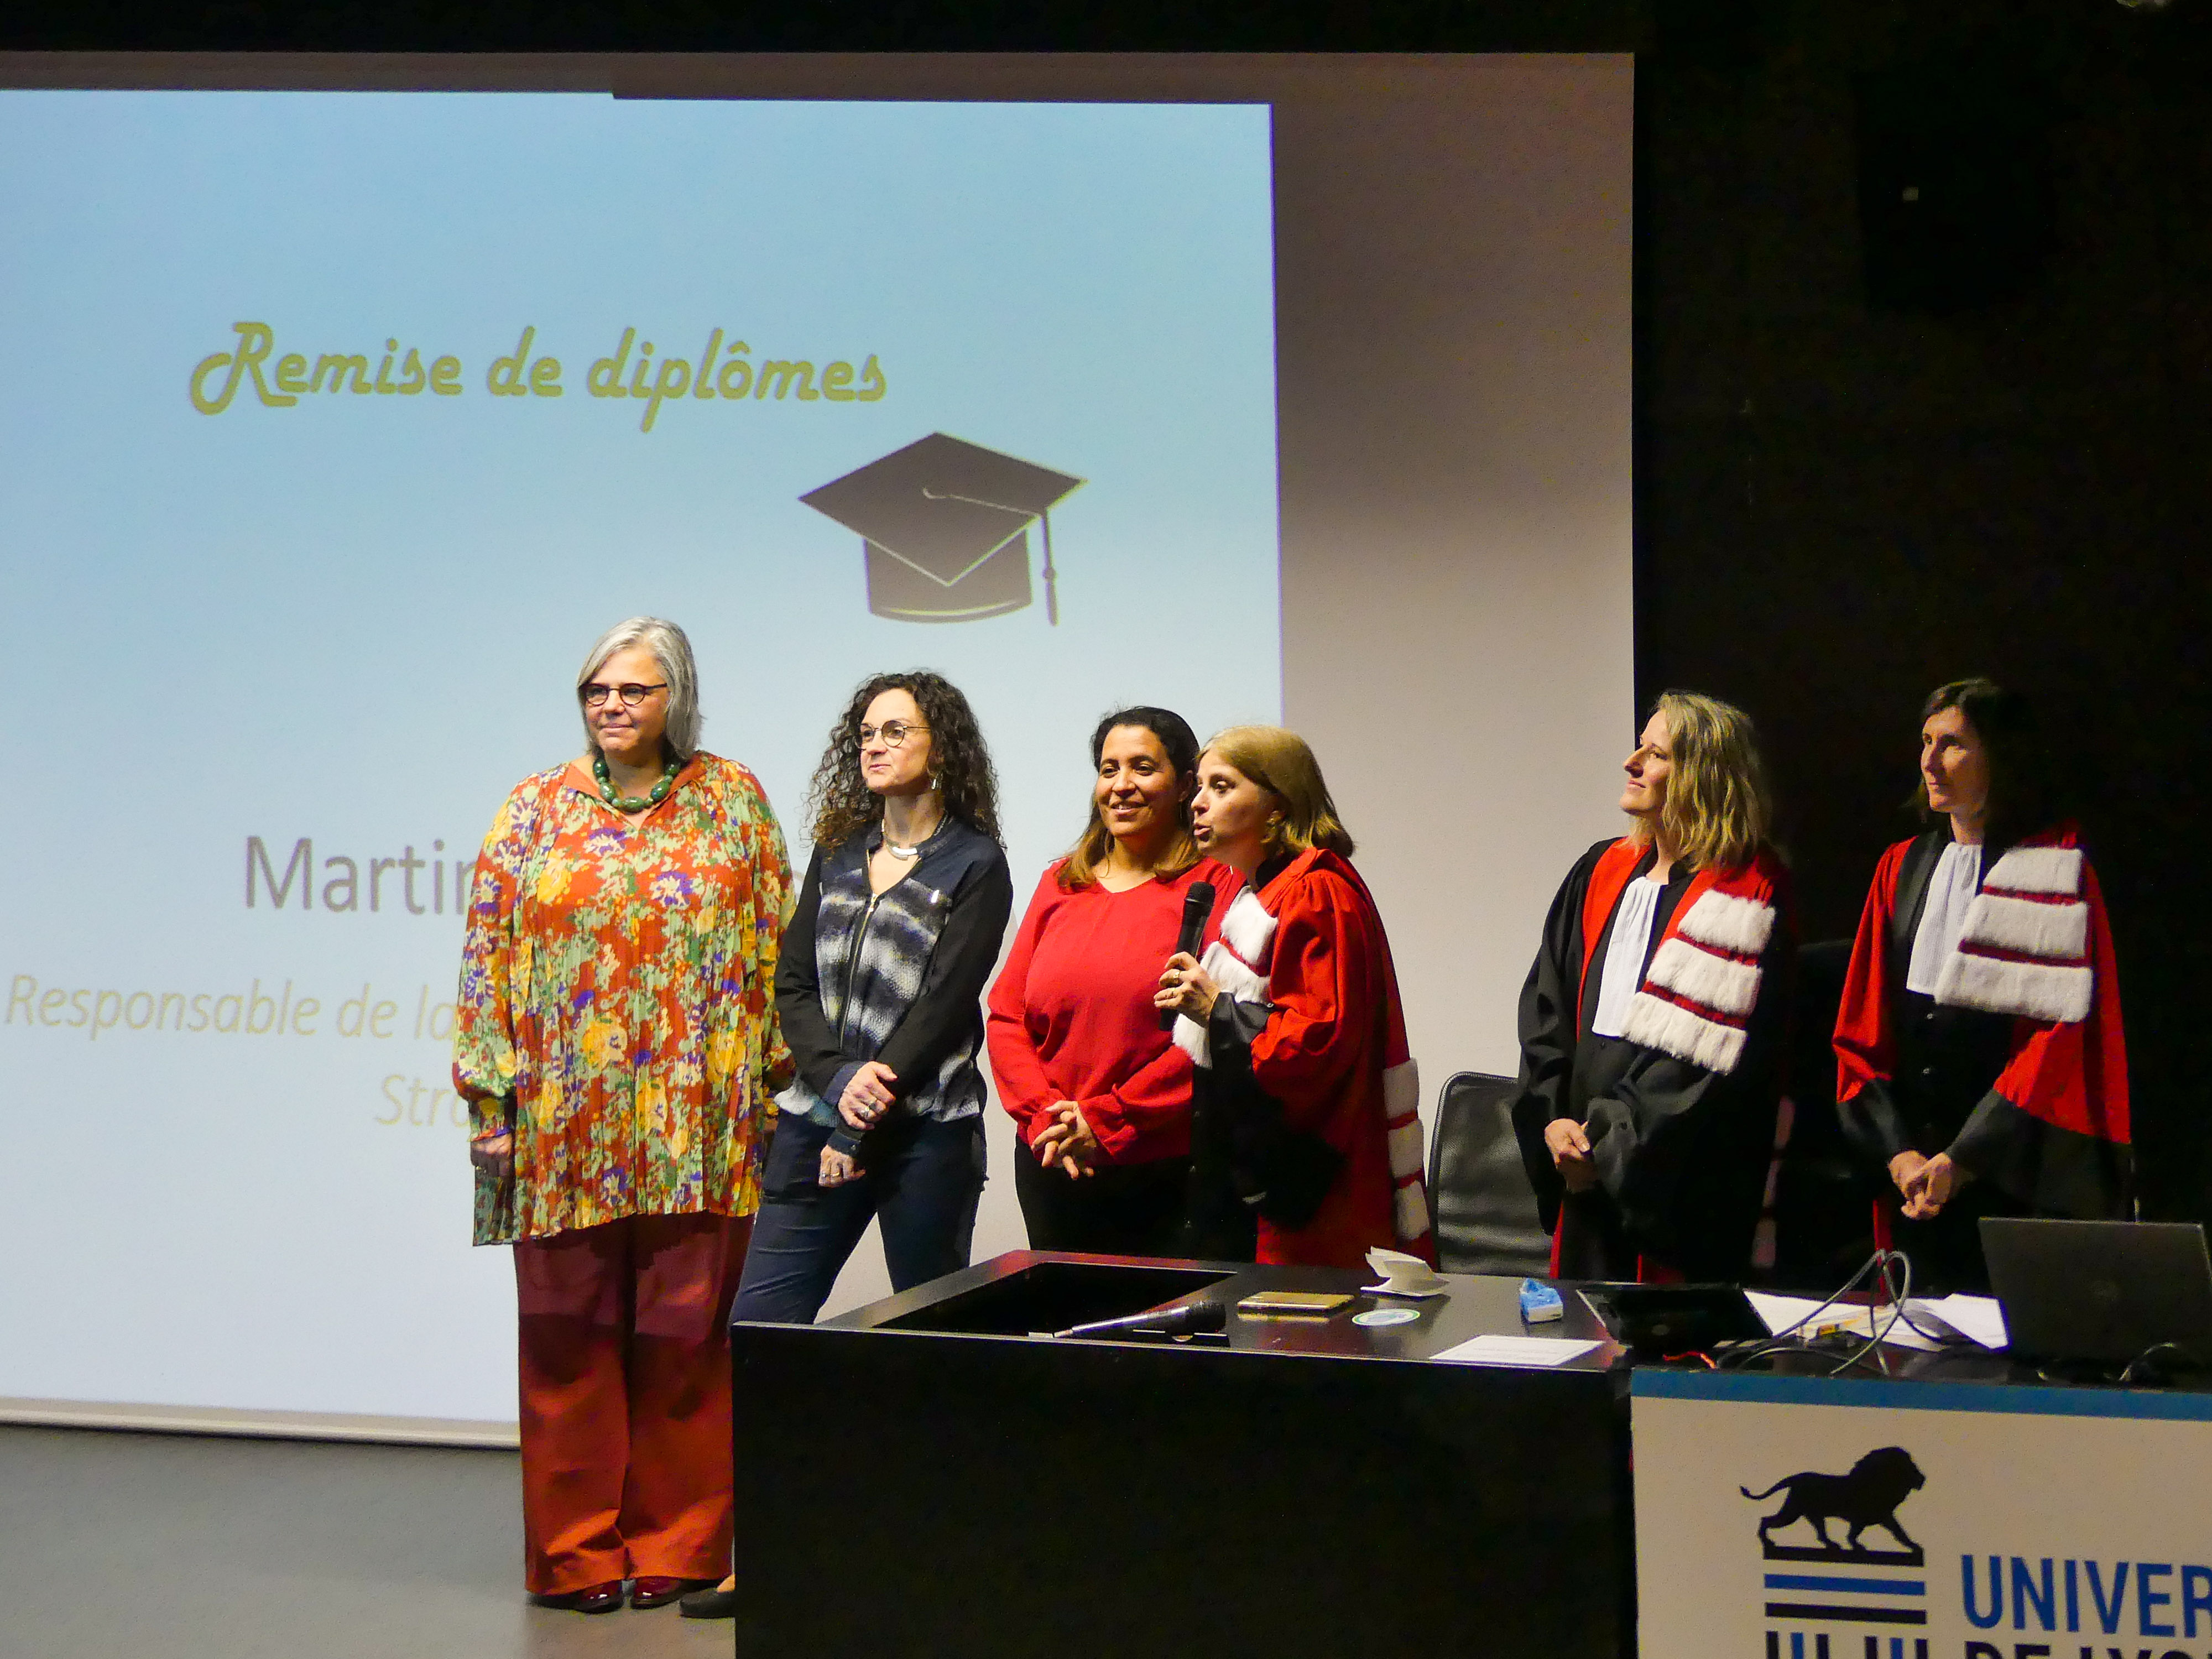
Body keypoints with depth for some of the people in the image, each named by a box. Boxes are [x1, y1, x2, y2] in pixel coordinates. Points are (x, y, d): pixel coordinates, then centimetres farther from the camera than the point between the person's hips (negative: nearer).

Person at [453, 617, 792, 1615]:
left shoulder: (733, 802, 8)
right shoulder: (536, 810, 8)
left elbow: (773, 948, 6)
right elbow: (488, 954, 6)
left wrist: (772, 1082, 0)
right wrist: (490, 1096, 0)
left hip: (699, 1127, 0)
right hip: (565, 1124, 0)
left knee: (684, 1334, 0)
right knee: (570, 1334, 1)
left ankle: (676, 1544, 9)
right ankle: (578, 1550, 8)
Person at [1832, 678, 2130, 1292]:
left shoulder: (2055, 866, -4)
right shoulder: (1902, 869, 12)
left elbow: (2059, 1030, -12)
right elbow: (1863, 1029, 10)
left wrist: (1961, 1160, -16)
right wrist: (1898, 1153, -4)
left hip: (2018, 1177, -5)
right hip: (1912, 1179, 5)